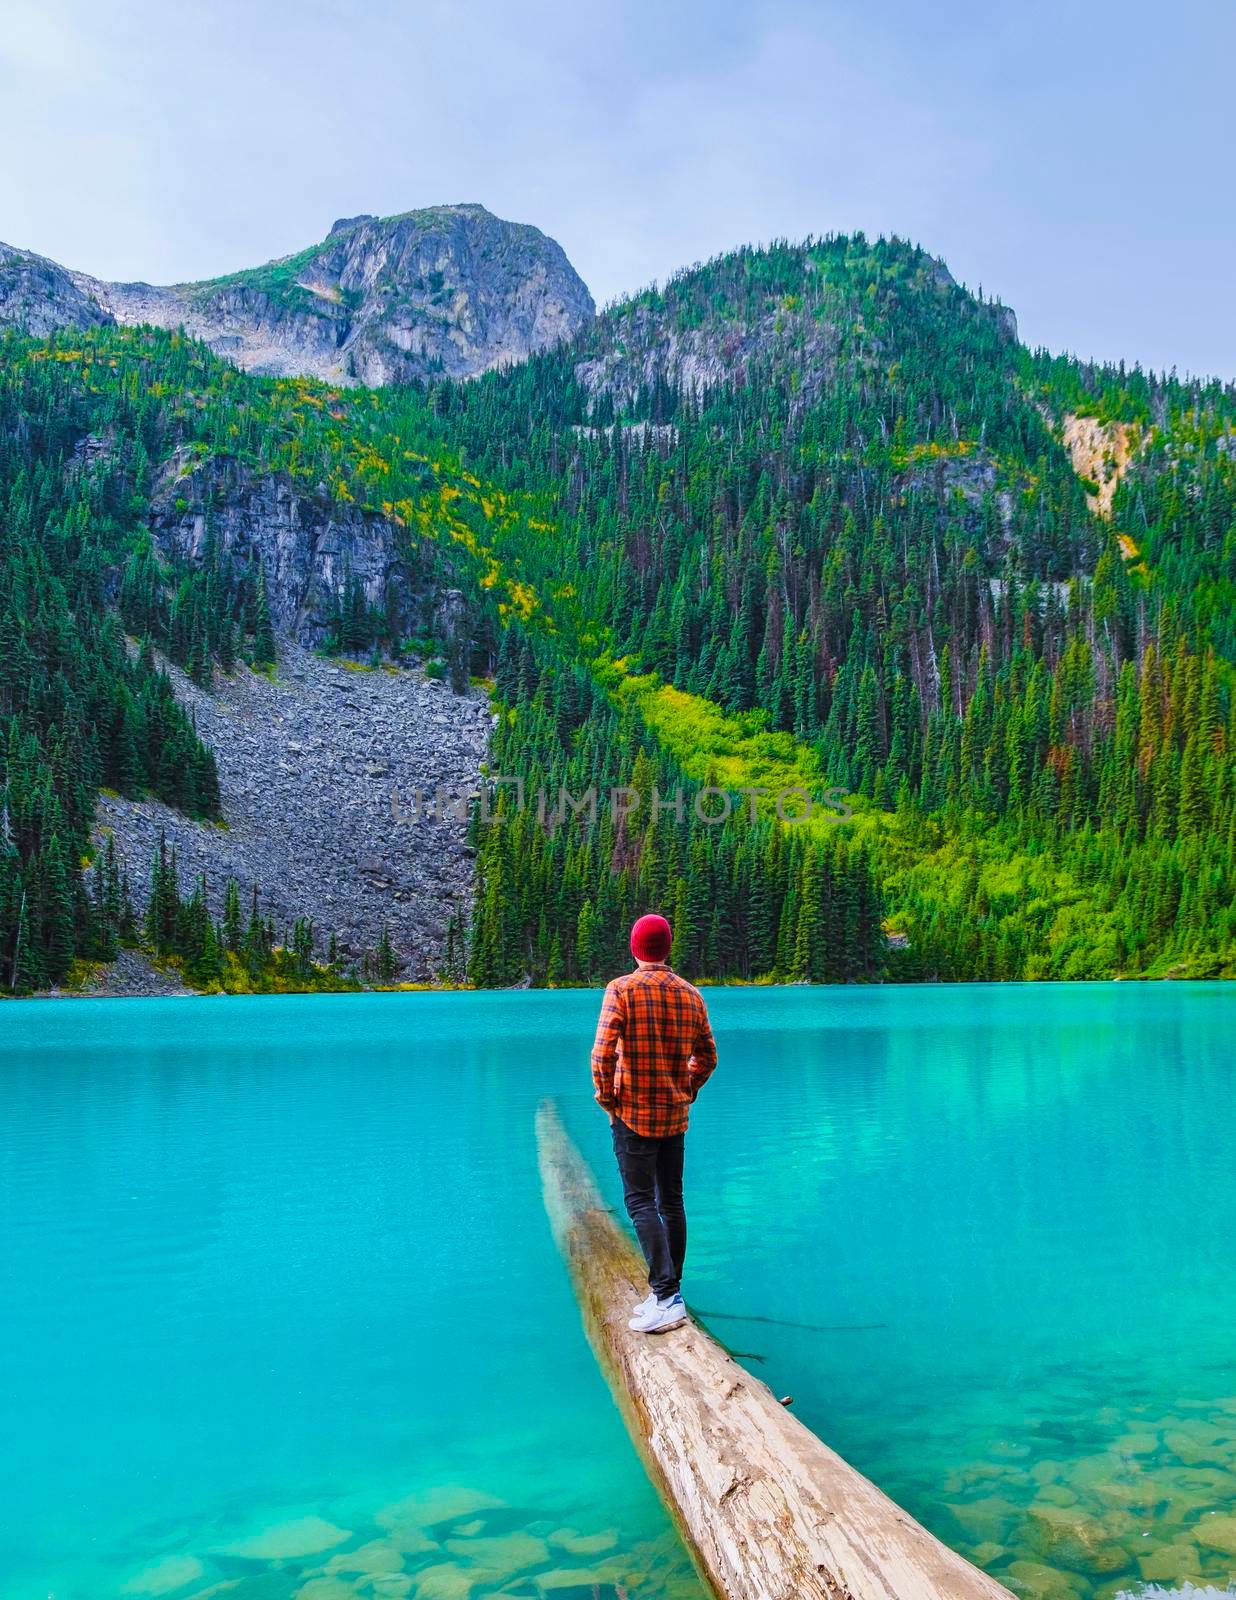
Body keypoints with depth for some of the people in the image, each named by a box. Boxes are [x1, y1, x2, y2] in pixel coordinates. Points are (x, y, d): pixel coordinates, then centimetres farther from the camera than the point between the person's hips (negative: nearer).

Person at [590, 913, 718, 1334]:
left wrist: (606, 1097, -5)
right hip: (676, 1115, 5)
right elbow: (707, 1057, 10)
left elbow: (602, 1053, -19)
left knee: (641, 1202, -5)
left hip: (633, 1115, -5)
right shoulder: (691, 995, 4)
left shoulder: (622, 989, -12)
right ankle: (670, 1292, 21)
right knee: (672, 1201, 13)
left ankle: (666, 1297, -13)